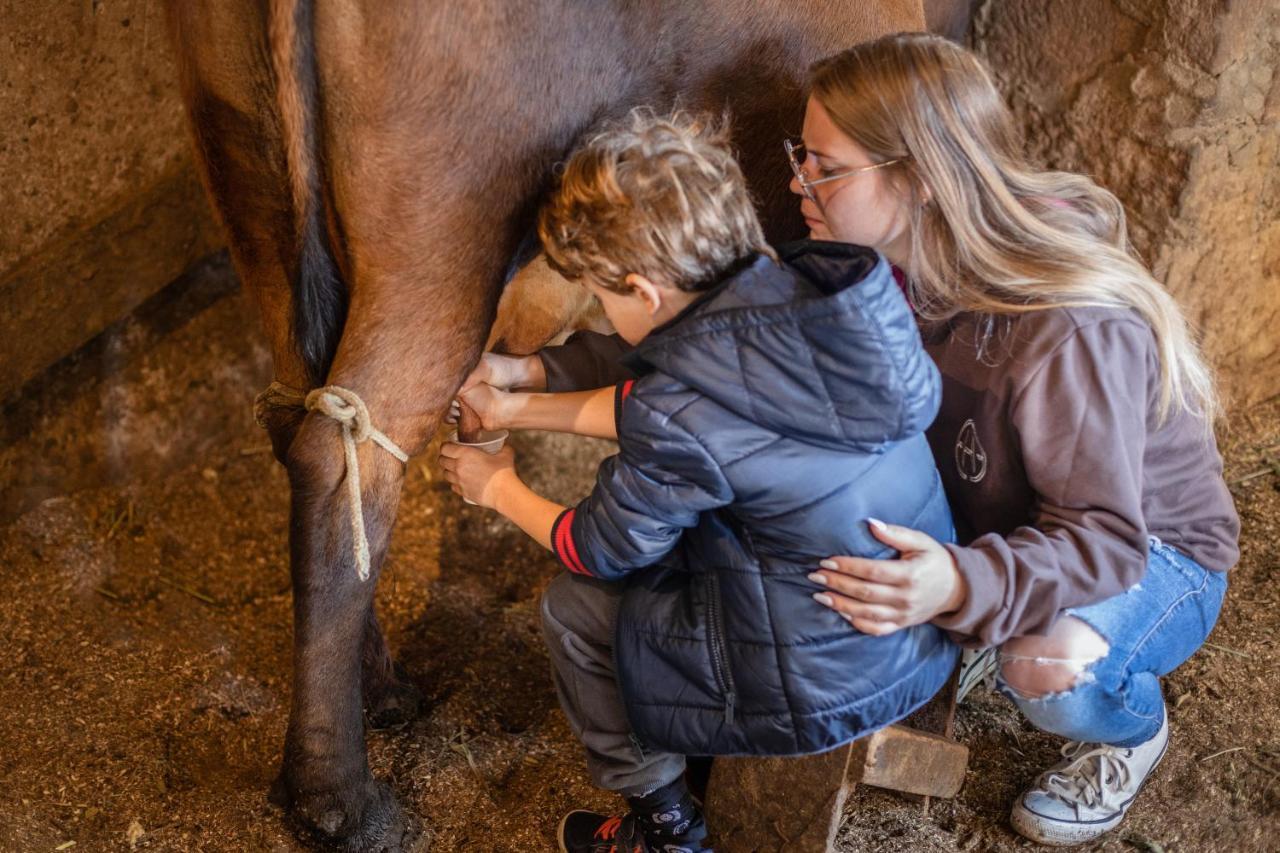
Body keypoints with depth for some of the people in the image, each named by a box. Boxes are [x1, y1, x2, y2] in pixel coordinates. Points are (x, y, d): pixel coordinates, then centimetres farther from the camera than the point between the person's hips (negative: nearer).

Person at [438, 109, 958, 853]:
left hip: (827, 690, -7)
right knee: (679, 530, 24)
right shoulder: (802, 297, -7)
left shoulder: (679, 426, -27)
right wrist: (513, 409, 17)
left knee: (575, 609, 10)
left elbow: (600, 550, -5)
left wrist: (499, 489, 13)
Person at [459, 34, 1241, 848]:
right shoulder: (871, 271, -15)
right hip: (990, 527, 6)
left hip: (1152, 550, -5)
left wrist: (963, 585, -53)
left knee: (1046, 664, -38)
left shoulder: (1072, 327, -36)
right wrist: (539, 372, -17)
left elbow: (1105, 537, -33)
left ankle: (1136, 728, 1)